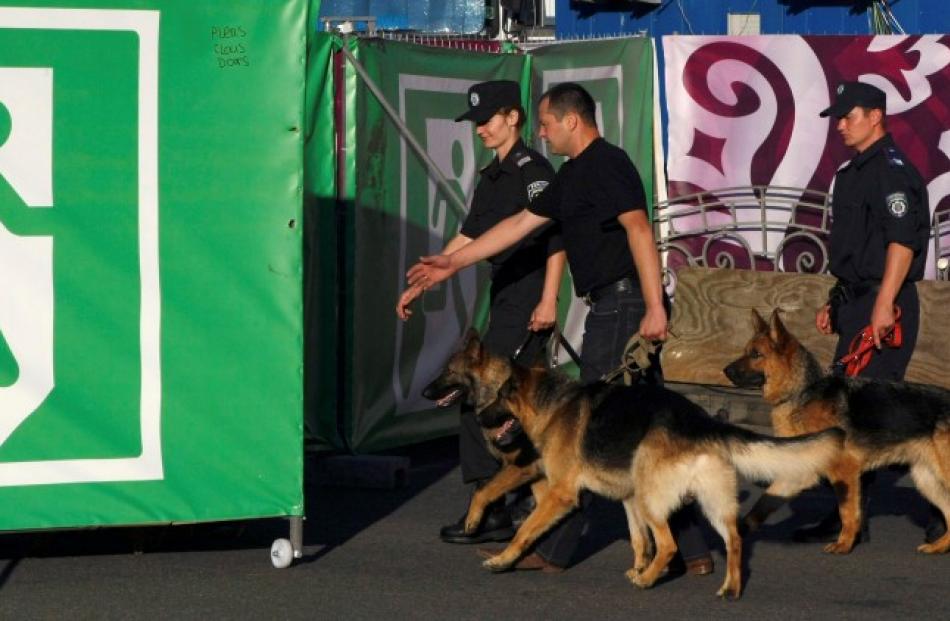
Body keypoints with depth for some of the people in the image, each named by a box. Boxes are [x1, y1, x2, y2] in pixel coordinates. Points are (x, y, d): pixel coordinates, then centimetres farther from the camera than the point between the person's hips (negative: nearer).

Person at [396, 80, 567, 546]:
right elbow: (468, 238, 23)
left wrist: (549, 300, -23)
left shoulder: (533, 170, -11)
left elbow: (556, 237, -16)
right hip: (504, 300, 9)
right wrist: (420, 286, 22)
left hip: (527, 304, -9)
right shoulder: (492, 176, 17)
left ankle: (490, 511, -11)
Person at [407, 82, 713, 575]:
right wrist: (455, 262, 28)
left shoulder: (604, 165, -11)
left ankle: (555, 548, 3)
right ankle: (690, 548, 8)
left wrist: (655, 307, -29)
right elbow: (522, 223, 26)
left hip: (622, 306, -10)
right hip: (614, 307, 10)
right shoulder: (573, 174, 21)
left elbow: (639, 228, -22)